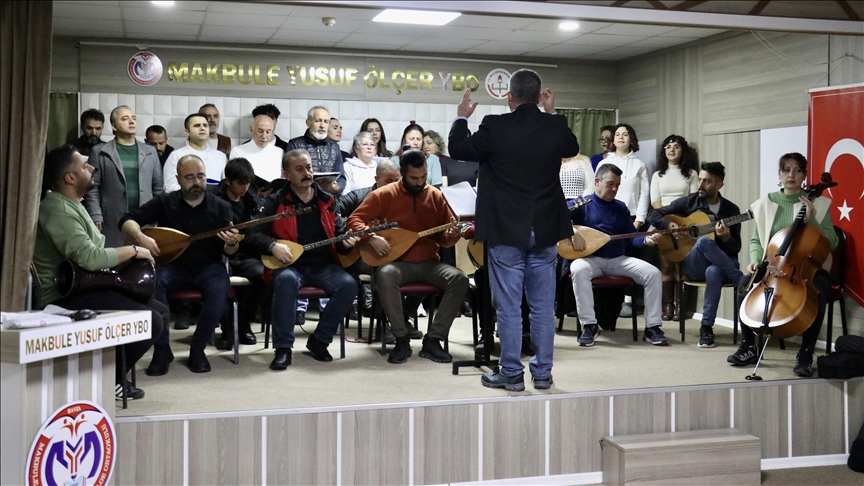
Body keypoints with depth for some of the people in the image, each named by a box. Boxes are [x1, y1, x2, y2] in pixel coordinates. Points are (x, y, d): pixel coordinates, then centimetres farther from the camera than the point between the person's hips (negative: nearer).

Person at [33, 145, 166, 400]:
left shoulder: (70, 205, 16)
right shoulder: (58, 211, -19)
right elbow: (90, 258, -30)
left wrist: (126, 256, 2)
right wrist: (133, 250, -17)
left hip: (86, 287, 11)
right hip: (68, 298, -11)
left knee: (160, 312, 8)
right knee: (150, 321, -21)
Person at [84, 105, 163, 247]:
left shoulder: (150, 152, 13)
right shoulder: (99, 152, 4)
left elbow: (158, 188, 13)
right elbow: (92, 188, 1)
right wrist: (96, 218, -8)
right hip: (112, 224, -2)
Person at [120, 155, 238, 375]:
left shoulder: (220, 207, 2)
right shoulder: (164, 202, 2)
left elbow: (228, 252, -1)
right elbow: (127, 220, -1)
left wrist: (232, 243, -26)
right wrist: (140, 237, -22)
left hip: (208, 267, 0)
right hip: (173, 266, 1)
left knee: (219, 288, -34)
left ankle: (198, 349, -14)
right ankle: (162, 349, -19)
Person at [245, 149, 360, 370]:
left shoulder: (327, 201, 13)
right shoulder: (275, 202, 3)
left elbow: (340, 232, 16)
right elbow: (254, 235, 0)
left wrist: (346, 242, -7)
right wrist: (273, 245, -20)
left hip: (324, 265, 3)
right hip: (290, 265, -3)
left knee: (348, 284, -25)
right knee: (286, 280, -38)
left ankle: (319, 340, -7)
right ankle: (283, 348, -28)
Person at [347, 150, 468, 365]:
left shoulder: (436, 196, 7)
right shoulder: (383, 195, -1)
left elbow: (443, 239, 10)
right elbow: (354, 220, -2)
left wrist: (452, 234, -13)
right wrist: (372, 237, -20)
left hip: (429, 263, 3)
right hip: (398, 262, -3)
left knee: (459, 279, -25)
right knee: (385, 275, -38)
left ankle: (433, 339, -18)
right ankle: (402, 339, -23)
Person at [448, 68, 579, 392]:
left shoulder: (495, 126, -13)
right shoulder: (556, 126, -2)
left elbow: (458, 150, 1)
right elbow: (572, 149, 20)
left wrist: (462, 117, 17)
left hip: (506, 231, -3)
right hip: (545, 230, 4)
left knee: (508, 308, 3)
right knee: (543, 306, 11)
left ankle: (511, 374, 8)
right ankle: (543, 372, 18)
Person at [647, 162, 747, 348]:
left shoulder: (731, 210, 6)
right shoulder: (688, 202, 5)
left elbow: (736, 248, 3)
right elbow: (653, 215, 5)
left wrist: (726, 237, -20)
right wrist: (670, 225, -15)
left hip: (720, 266, 0)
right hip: (692, 265, 0)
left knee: (713, 272, -39)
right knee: (704, 241, -35)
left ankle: (706, 327, -29)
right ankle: (743, 282, -25)